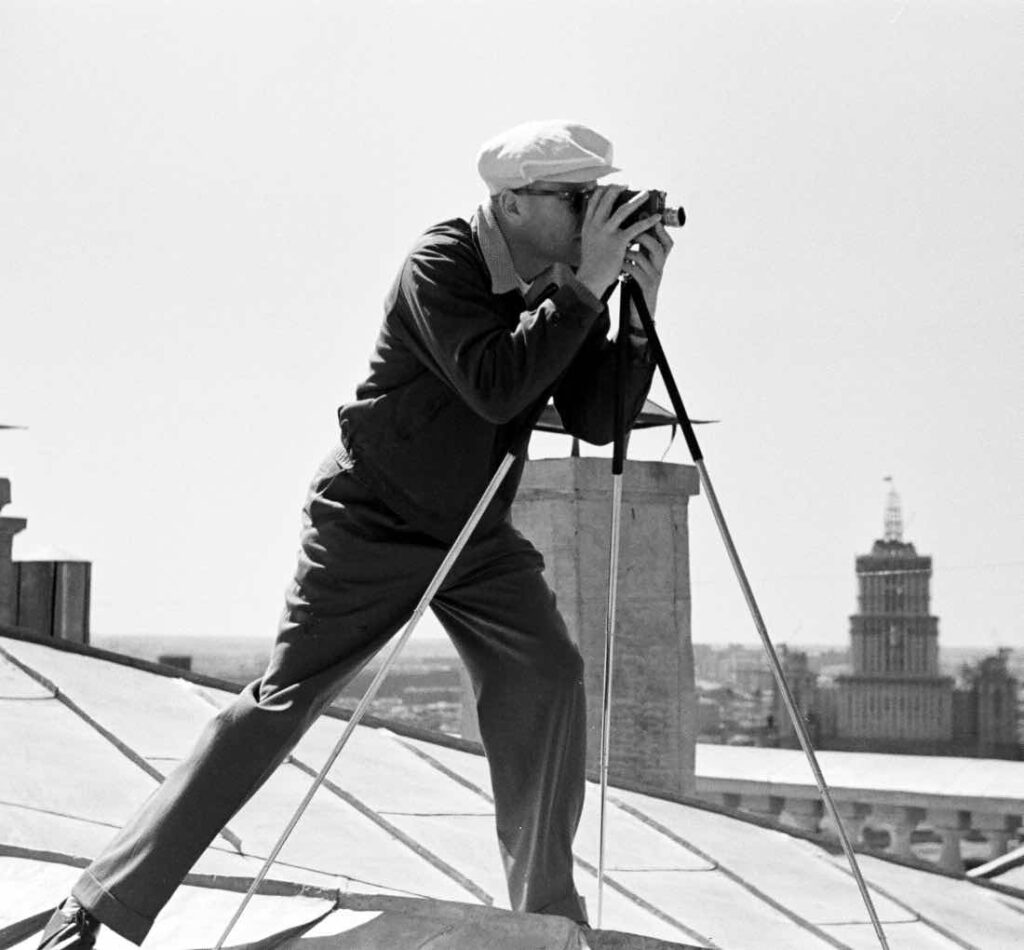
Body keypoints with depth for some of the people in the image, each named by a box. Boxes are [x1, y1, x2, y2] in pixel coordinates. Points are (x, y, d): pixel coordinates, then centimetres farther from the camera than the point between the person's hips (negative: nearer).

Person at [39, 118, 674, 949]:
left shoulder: (560, 287, -1)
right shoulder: (441, 264, -20)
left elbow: (597, 421, -4)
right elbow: (493, 387, -33)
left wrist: (639, 308, -15)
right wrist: (585, 287, -31)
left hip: (478, 536, 6)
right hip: (373, 528, -6)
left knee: (547, 676, -14)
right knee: (282, 701, -8)